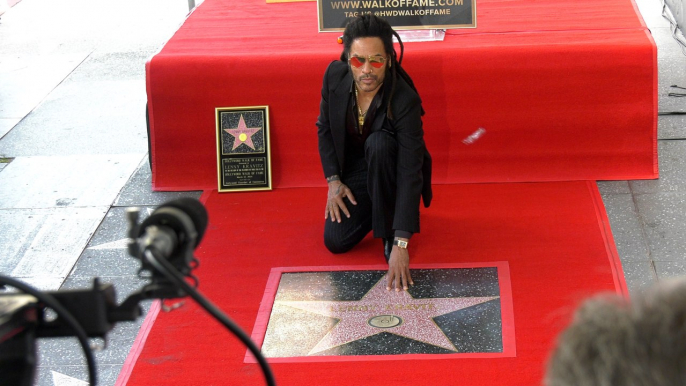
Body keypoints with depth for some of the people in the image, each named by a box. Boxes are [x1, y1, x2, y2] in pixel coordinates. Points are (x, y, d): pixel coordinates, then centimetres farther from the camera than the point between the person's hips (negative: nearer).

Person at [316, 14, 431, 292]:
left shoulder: (405, 100, -33)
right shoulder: (335, 76, -20)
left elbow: (410, 173, -36)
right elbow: (324, 128, 1)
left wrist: (401, 244, -42)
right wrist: (333, 180, -9)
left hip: (389, 168, -4)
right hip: (352, 170, 4)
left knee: (378, 144, -36)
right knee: (335, 241, -12)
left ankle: (391, 233, -17)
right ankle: (374, 208, 21)